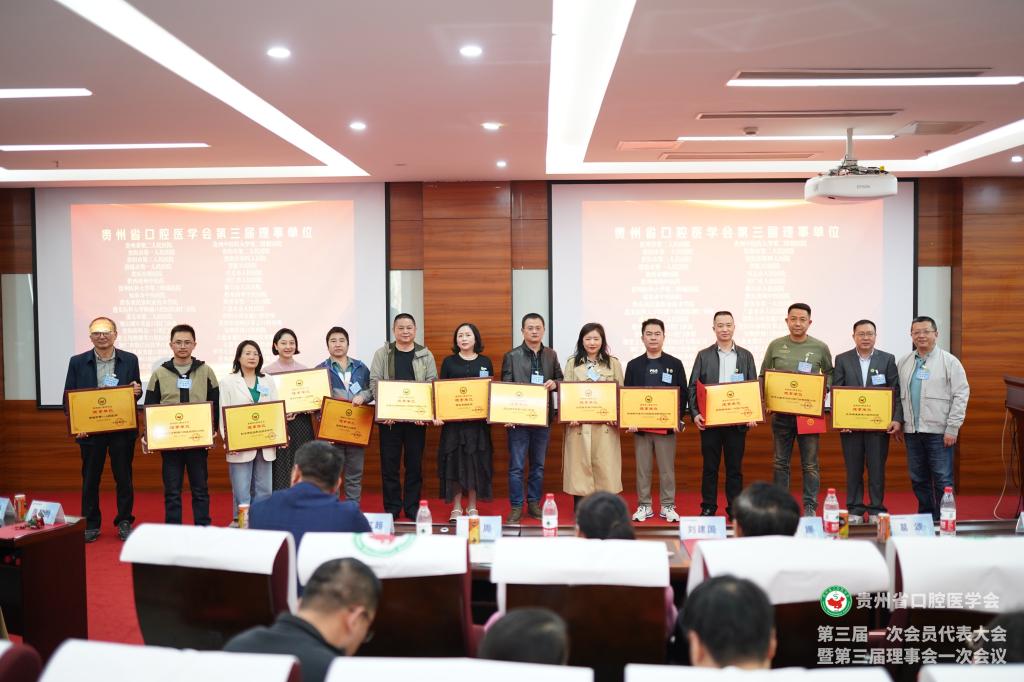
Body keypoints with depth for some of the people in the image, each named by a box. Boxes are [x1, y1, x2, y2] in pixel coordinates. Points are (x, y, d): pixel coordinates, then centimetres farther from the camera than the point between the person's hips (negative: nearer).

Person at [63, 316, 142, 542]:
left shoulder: (130, 360, 3)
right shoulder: (77, 362, 2)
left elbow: (136, 391, 9)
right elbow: (68, 397, 2)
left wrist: (137, 390, -16)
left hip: (122, 429, 0)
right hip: (90, 429, 0)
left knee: (124, 478, 6)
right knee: (90, 479, 8)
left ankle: (124, 522, 18)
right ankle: (91, 524, 19)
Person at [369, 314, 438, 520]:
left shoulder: (425, 355, 7)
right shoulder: (382, 354, 5)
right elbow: (375, 383, -1)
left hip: (417, 418, 1)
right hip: (389, 417, 0)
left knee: (415, 464, 6)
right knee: (389, 464, 3)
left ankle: (412, 507, 16)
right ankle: (392, 508, 14)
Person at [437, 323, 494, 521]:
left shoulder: (485, 362, 8)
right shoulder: (449, 362, 6)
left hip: (478, 420, 1)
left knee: (476, 461, 3)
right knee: (455, 460, 0)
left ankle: (472, 506, 14)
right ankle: (456, 507, 9)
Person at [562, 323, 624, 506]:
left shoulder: (613, 363, 8)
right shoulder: (572, 362, 9)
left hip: (605, 424, 0)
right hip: (579, 423, 0)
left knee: (605, 467, -1)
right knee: (580, 465, 1)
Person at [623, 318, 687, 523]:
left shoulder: (675, 364, 4)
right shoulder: (633, 365, 7)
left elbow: (683, 394, 2)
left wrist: (678, 419, -9)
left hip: (667, 425, -1)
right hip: (640, 426, 1)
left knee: (667, 469, 5)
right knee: (642, 469, 6)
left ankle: (667, 506, 14)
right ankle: (644, 506, 15)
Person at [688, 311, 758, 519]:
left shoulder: (746, 356, 8)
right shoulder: (703, 356, 5)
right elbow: (693, 387, 3)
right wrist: (695, 414, -10)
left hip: (737, 421, 1)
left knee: (735, 467, 5)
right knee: (710, 467, 5)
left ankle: (734, 509, 14)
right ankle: (708, 508, 13)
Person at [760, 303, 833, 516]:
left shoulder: (820, 348, 3)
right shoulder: (776, 346, 5)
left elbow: (829, 375, 14)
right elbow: (763, 376, 12)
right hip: (781, 412, 1)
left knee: (810, 464, 2)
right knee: (781, 463, 7)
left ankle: (810, 507, 9)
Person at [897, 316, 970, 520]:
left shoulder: (949, 361, -2)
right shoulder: (903, 362, 11)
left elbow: (961, 395, -5)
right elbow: (898, 395, 15)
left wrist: (952, 429, -10)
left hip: (939, 432, -4)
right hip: (912, 431, 5)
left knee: (942, 480, -1)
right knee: (918, 480, 11)